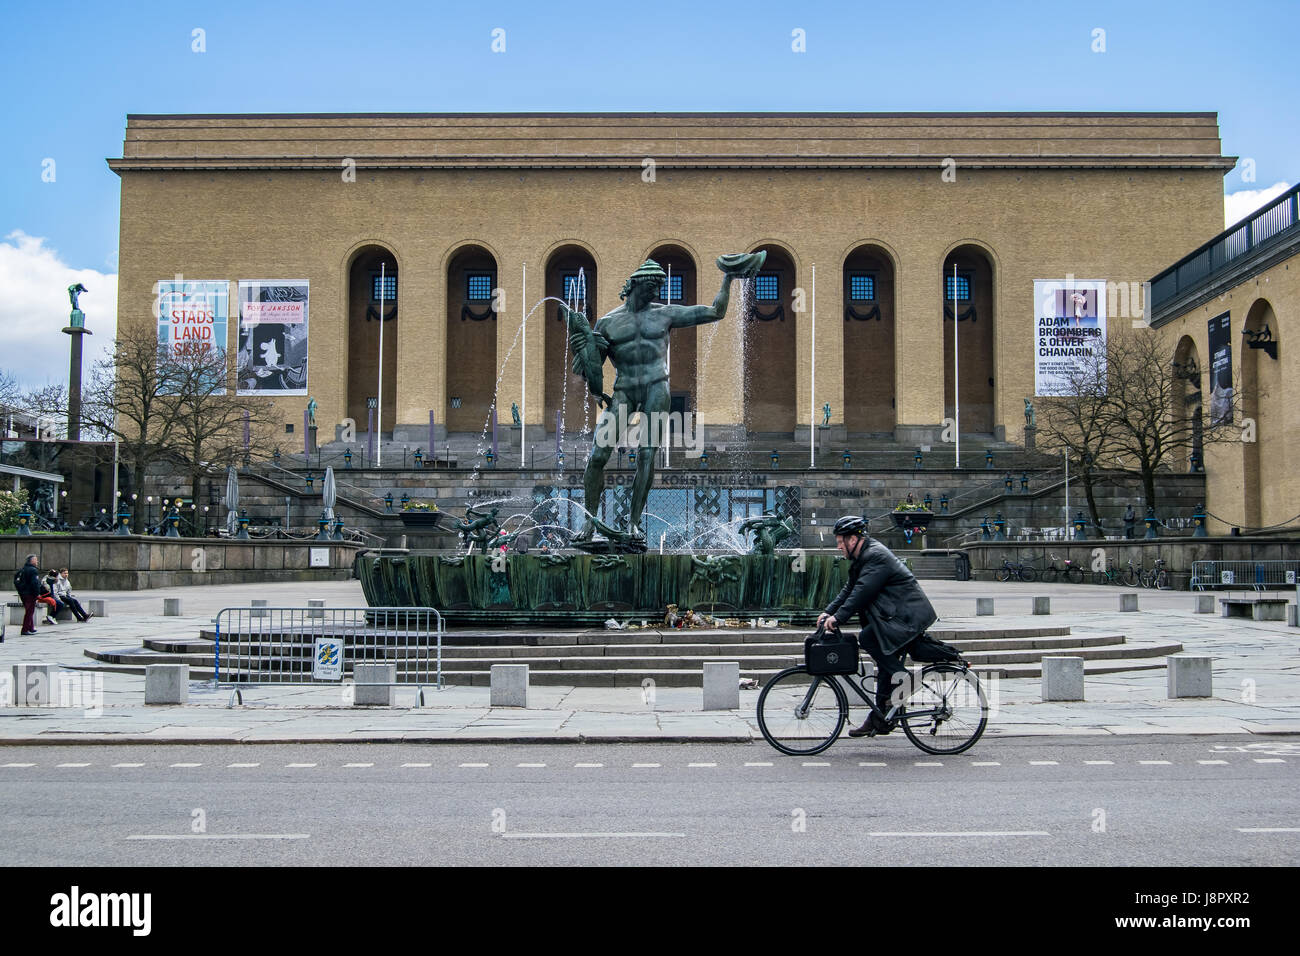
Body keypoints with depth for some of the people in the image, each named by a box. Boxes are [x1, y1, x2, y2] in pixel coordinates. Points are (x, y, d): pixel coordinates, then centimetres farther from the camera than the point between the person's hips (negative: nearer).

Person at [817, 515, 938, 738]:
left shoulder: (876, 556, -18)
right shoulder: (864, 556, 14)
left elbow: (862, 592, -25)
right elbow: (849, 589, 16)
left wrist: (838, 617, -24)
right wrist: (829, 612, 6)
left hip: (908, 617, -10)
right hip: (899, 615, 10)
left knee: (867, 638, -21)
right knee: (885, 667, 10)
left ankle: (902, 676, -13)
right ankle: (880, 718, 15)